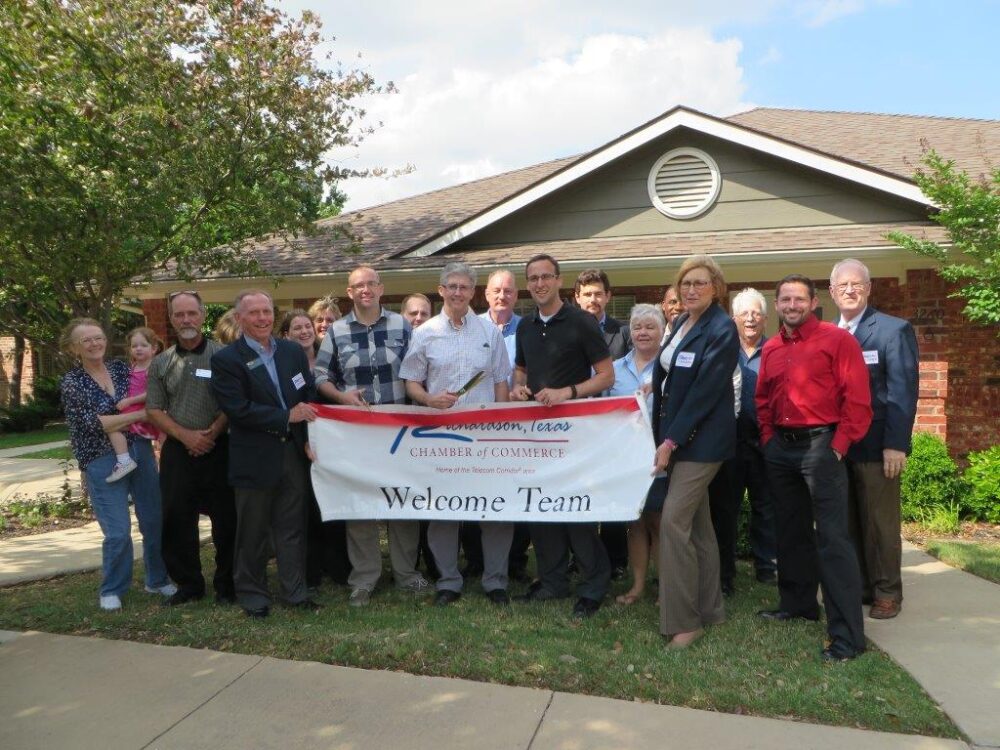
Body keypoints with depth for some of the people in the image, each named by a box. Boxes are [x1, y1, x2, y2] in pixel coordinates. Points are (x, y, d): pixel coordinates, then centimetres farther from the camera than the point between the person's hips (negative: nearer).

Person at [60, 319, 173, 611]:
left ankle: (158, 579, 28)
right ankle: (111, 590, 17)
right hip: (102, 462, -4)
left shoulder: (122, 368, 6)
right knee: (118, 532, -6)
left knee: (155, 521, 8)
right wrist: (140, 414, -14)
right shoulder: (71, 382, -5)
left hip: (140, 451, 4)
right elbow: (94, 423, -15)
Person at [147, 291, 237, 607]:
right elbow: (154, 410, 6)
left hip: (218, 449, -3)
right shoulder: (161, 363, 9)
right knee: (177, 521, 7)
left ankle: (226, 584, 17)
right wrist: (185, 435, -9)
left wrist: (212, 432, -14)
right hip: (178, 451, 3)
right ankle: (188, 584, 23)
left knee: (226, 519, 2)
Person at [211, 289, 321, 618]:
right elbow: (238, 409, -16)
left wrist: (309, 438, -6)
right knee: (253, 532, 10)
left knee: (292, 528, 12)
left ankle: (295, 591, 24)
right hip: (255, 458, -4)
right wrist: (286, 417, -17)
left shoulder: (293, 351, 8)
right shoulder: (226, 360, -6)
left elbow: (309, 397, 7)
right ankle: (253, 595, 25)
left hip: (294, 452, 4)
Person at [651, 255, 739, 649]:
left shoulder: (722, 330, -13)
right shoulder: (679, 323, 12)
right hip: (676, 435, 8)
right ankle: (709, 607, 26)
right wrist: (663, 436, 10)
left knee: (673, 520, -12)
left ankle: (683, 620, -1)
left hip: (702, 439, -8)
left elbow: (705, 391, -18)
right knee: (697, 522, 14)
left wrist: (671, 441, -18)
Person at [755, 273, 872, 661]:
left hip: (820, 445, -7)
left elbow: (858, 399, -11)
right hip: (781, 448, 7)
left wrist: (838, 446, -13)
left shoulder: (837, 339, -6)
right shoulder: (770, 349, 12)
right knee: (790, 531, 17)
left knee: (832, 537, -8)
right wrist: (768, 440, 9)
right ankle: (797, 603, 33)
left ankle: (847, 634, -3)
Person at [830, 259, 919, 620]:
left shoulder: (894, 330, -3)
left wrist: (896, 445, -16)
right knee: (847, 523, 11)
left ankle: (887, 592, 17)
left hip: (875, 445, -5)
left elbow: (904, 390, -9)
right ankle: (856, 587, 22)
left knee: (880, 523, 4)